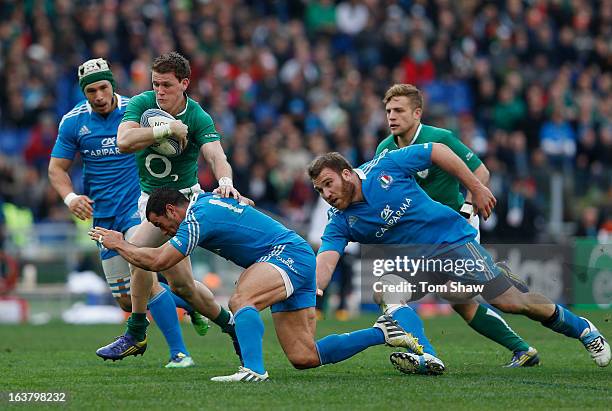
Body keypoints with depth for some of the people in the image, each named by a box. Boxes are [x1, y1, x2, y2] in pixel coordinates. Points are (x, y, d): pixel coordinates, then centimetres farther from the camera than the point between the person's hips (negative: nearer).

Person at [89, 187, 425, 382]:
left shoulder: (198, 218, -13)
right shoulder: (204, 199, 15)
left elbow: (157, 261, -13)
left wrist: (119, 245, 2)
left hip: (289, 254, -10)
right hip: (298, 261, 10)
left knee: (240, 300, -32)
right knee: (304, 358, 4)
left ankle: (253, 369, -48)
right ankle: (382, 333, 13)